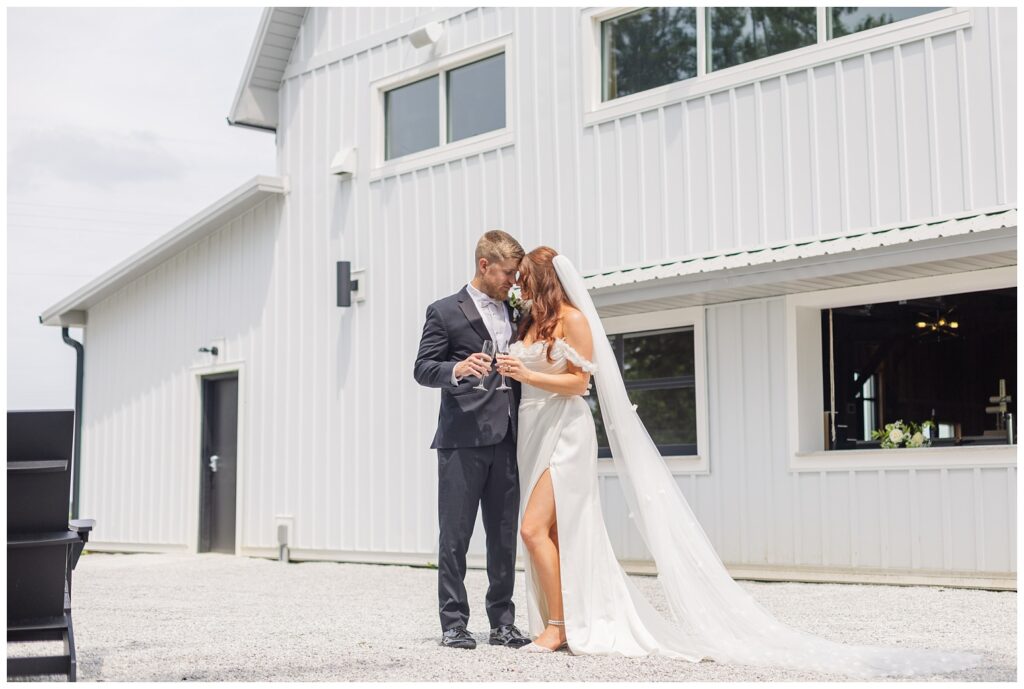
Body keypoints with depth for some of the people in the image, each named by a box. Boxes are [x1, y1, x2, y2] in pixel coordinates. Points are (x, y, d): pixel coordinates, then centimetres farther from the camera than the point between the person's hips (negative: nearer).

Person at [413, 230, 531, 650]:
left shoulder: (514, 315, 19)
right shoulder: (445, 312, 2)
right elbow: (422, 369, -4)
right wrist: (458, 369, -23)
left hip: (506, 441, 5)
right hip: (462, 441, -5)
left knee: (505, 536, 7)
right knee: (455, 536, -2)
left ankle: (502, 622, 14)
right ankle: (453, 623, 5)